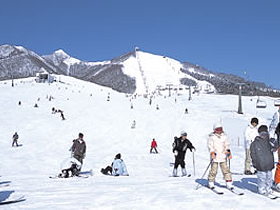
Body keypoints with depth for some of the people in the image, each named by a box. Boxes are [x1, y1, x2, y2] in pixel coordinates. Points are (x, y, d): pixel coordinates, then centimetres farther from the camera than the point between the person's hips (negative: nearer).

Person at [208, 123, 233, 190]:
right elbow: (210, 146, -6)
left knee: (226, 169, -1)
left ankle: (229, 183, 4)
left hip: (223, 156, 3)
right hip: (215, 156, -3)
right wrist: (212, 153, -19)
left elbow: (227, 145, 14)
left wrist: (229, 152, 1)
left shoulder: (224, 136, 11)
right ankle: (211, 182, 15)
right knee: (213, 170, -2)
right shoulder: (211, 137, 0)